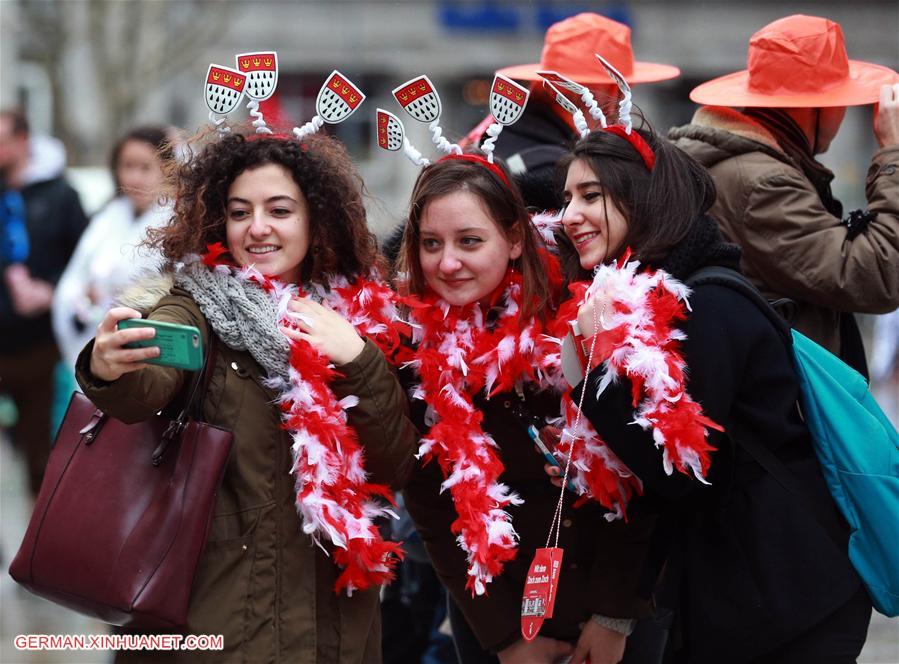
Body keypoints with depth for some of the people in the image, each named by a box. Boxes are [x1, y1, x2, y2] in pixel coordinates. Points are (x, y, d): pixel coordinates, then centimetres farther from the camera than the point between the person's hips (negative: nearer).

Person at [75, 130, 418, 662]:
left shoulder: (356, 313, 4)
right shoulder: (200, 306, -5)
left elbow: (397, 467, 0)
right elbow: (150, 383, -27)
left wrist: (359, 359, -14)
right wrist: (109, 370, -49)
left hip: (339, 611, 3)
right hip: (225, 610, -3)